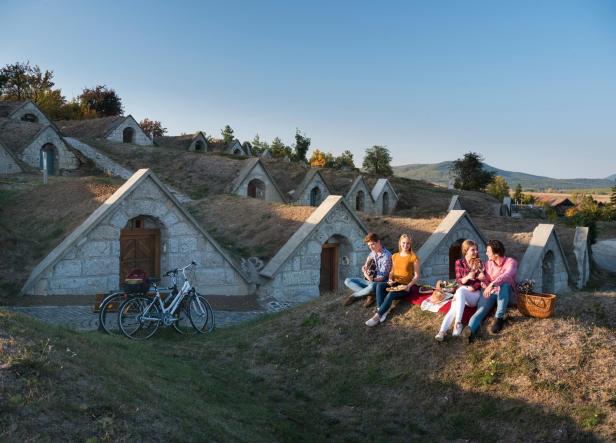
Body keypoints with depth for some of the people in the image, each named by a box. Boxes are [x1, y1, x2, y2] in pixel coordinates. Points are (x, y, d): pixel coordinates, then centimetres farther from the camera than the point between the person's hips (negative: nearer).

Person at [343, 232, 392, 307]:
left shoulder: (387, 256, -15)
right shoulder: (372, 253, 8)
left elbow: (382, 277, -19)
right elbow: (364, 268, 7)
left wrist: (372, 280, -40)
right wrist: (365, 270, -18)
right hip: (368, 281, 7)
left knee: (371, 286, -42)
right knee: (347, 281, -9)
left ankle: (354, 296, -13)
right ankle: (370, 295, -20)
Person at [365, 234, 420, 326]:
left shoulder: (413, 257, -6)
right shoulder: (395, 256, 10)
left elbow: (416, 276, -6)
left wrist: (409, 286, -19)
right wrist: (390, 280, -4)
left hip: (405, 286, -5)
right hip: (395, 284, 5)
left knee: (390, 295, -34)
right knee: (379, 286, -27)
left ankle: (377, 316, -31)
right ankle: (382, 312, -32)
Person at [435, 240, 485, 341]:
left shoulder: (479, 263, 4)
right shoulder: (459, 263, 4)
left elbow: (482, 281, 0)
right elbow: (458, 281, 0)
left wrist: (471, 288, -16)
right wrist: (467, 277, -21)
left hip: (475, 293, -1)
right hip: (461, 294, 1)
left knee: (461, 291, -37)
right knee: (454, 308, -33)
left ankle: (457, 323, -43)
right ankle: (442, 331, -48)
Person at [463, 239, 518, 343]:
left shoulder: (510, 262, -7)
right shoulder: (489, 263, 11)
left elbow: (507, 275, -28)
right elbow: (485, 280, 6)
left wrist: (492, 285, -43)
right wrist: (486, 288, -18)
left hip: (505, 292, -2)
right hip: (490, 292, 3)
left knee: (504, 284, -38)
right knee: (481, 309, -28)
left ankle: (499, 318, -31)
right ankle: (470, 330, -56)